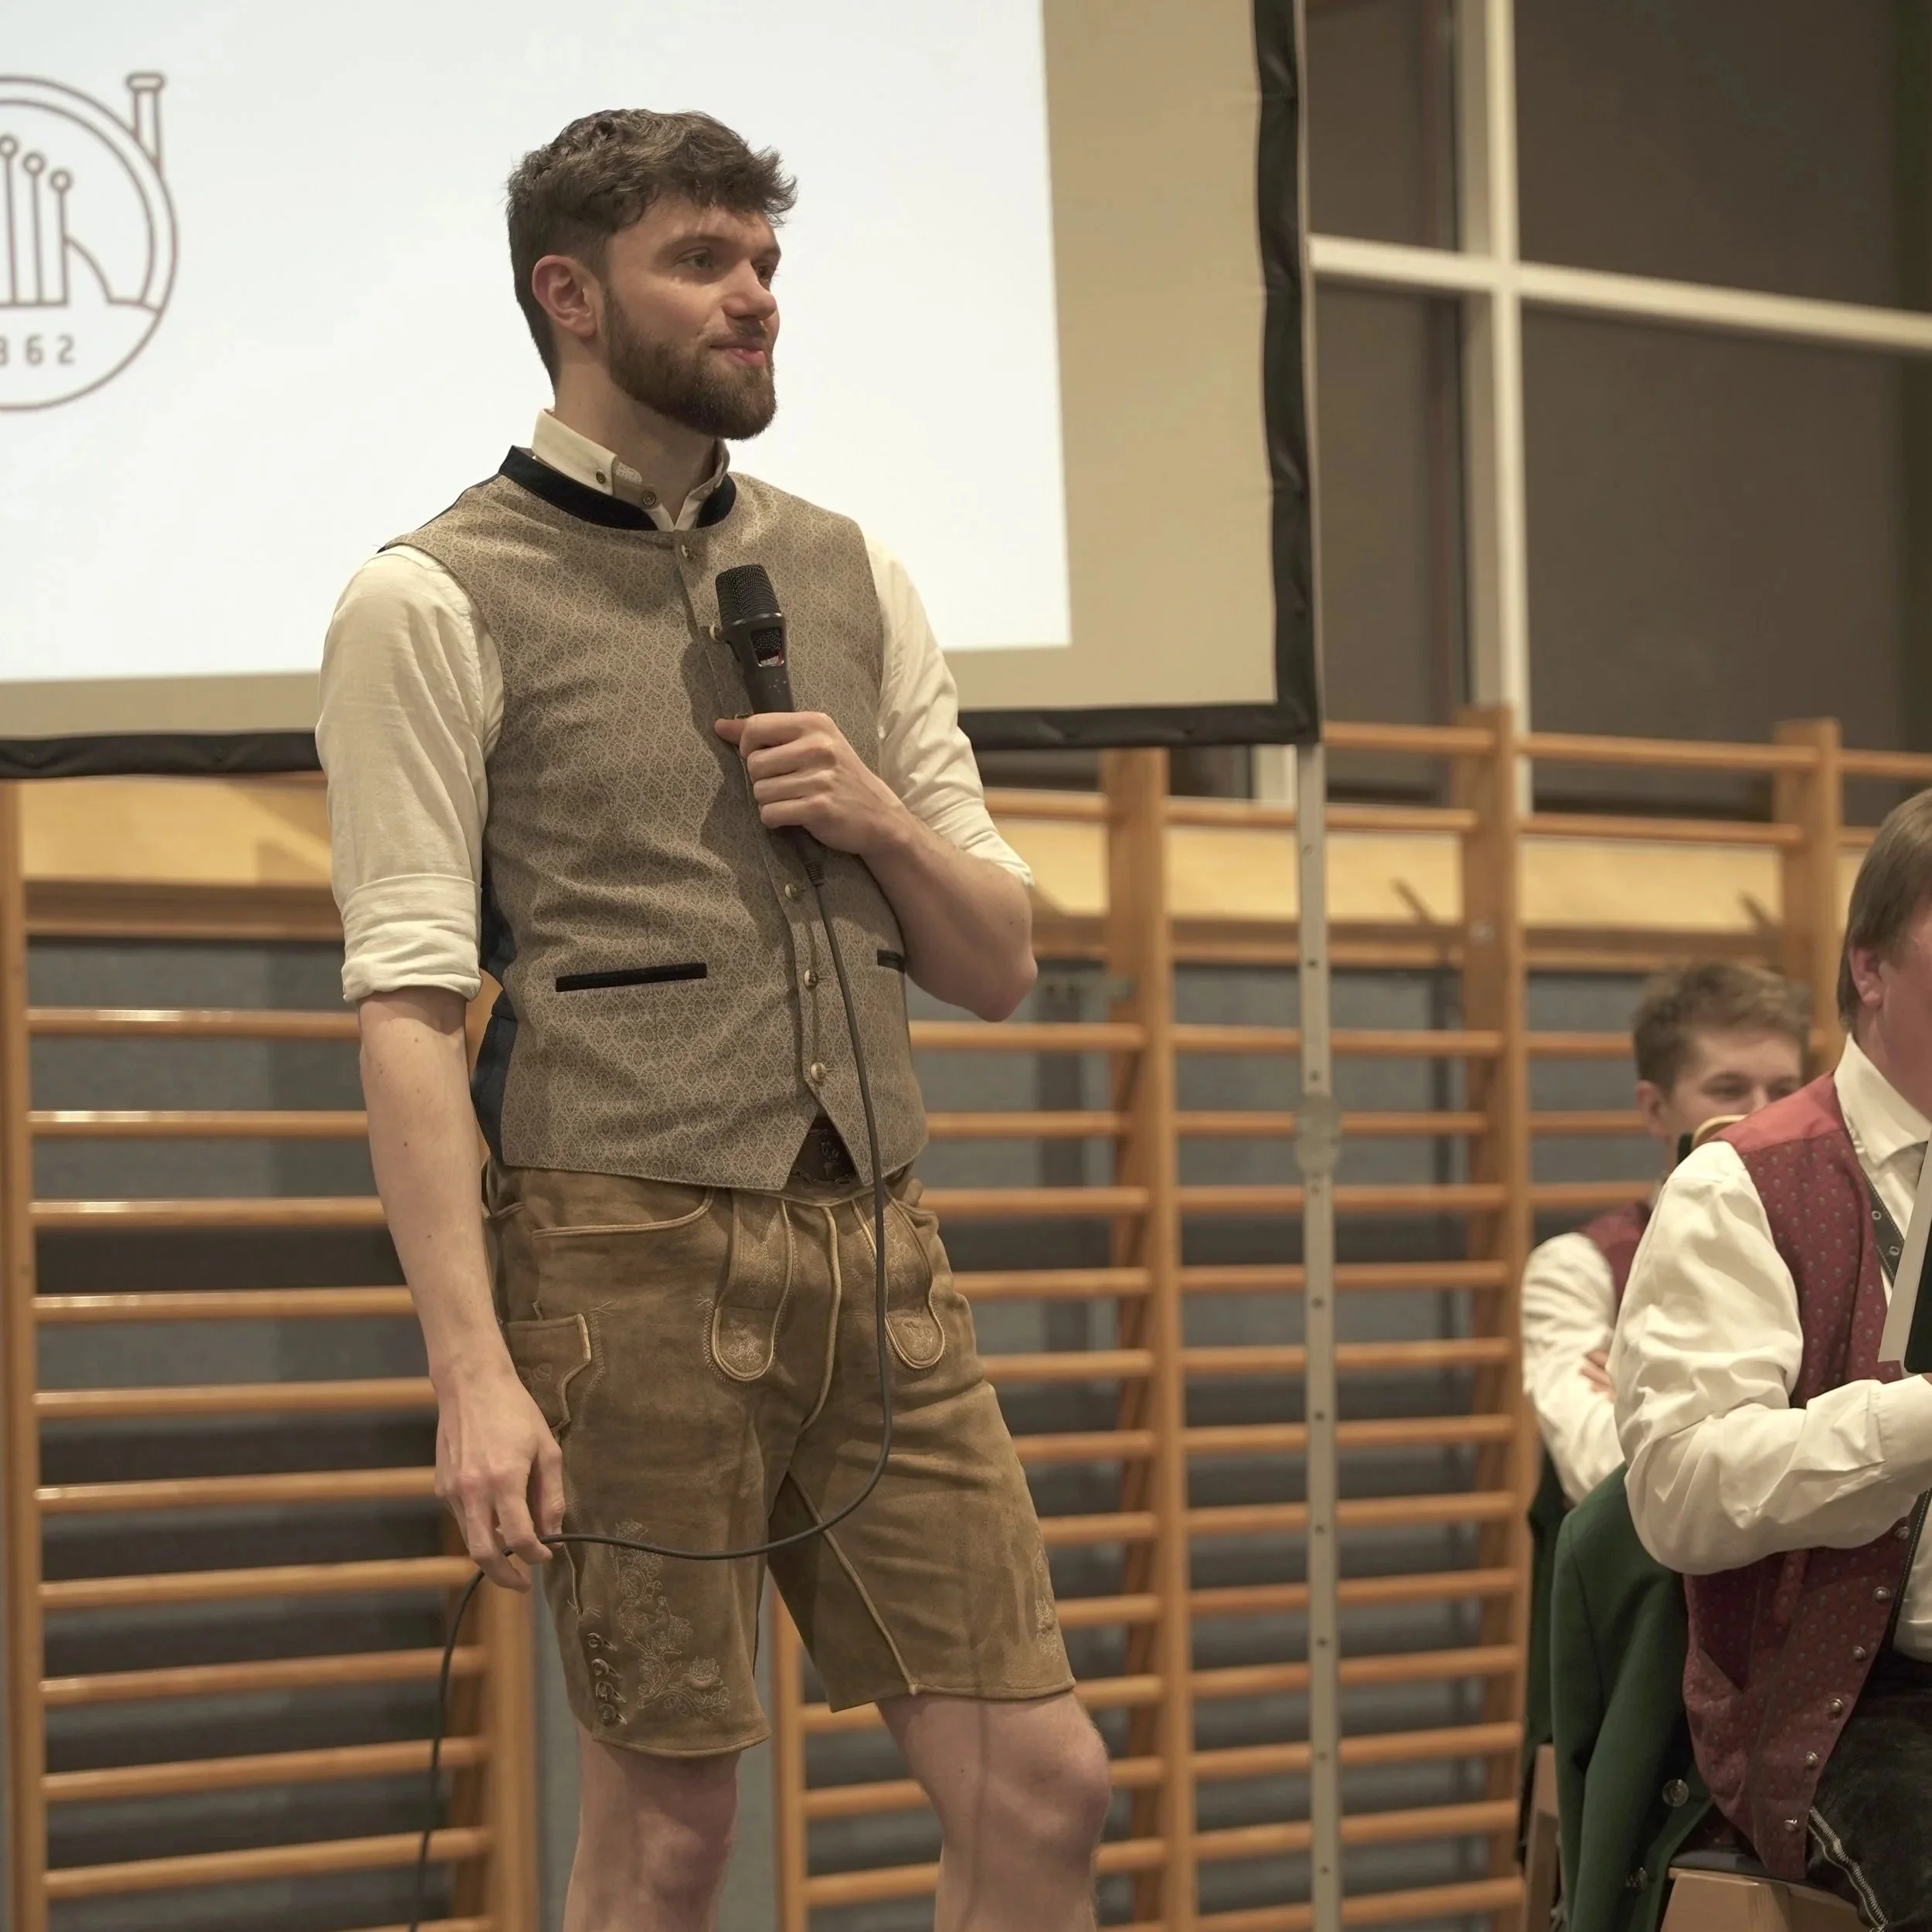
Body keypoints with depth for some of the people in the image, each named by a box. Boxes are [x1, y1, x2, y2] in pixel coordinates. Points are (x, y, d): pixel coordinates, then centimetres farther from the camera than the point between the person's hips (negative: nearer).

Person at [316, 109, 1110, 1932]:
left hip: (872, 1243, 6)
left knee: (1042, 1786, 2)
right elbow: (407, 1010, -9)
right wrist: (470, 1365, -17)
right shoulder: (436, 604, -1)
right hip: (631, 1251, -5)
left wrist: (882, 819, -2)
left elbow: (996, 963, 20)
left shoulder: (847, 576, 16)